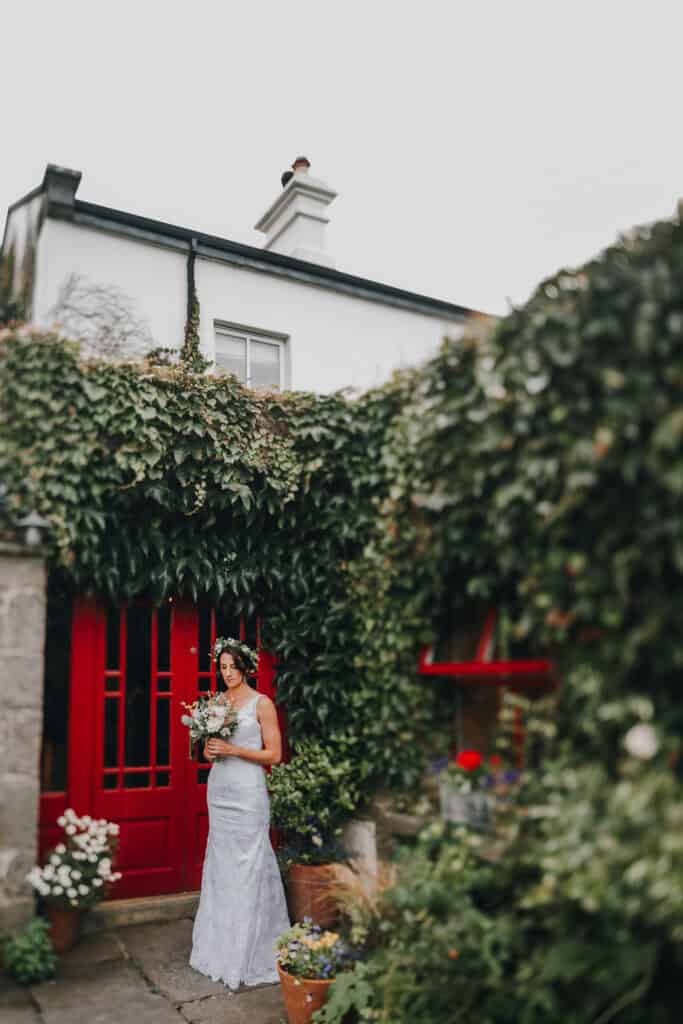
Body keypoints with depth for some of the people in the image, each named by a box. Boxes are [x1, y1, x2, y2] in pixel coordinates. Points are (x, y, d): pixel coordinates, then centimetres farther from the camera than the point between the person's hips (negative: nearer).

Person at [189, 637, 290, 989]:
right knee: (221, 863, 12)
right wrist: (209, 751, -4)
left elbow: (274, 754, -8)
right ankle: (222, 943, 25)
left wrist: (234, 750, -17)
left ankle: (250, 952, 11)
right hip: (218, 788, 5)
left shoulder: (262, 703, -6)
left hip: (247, 791, -5)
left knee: (248, 866, -2)